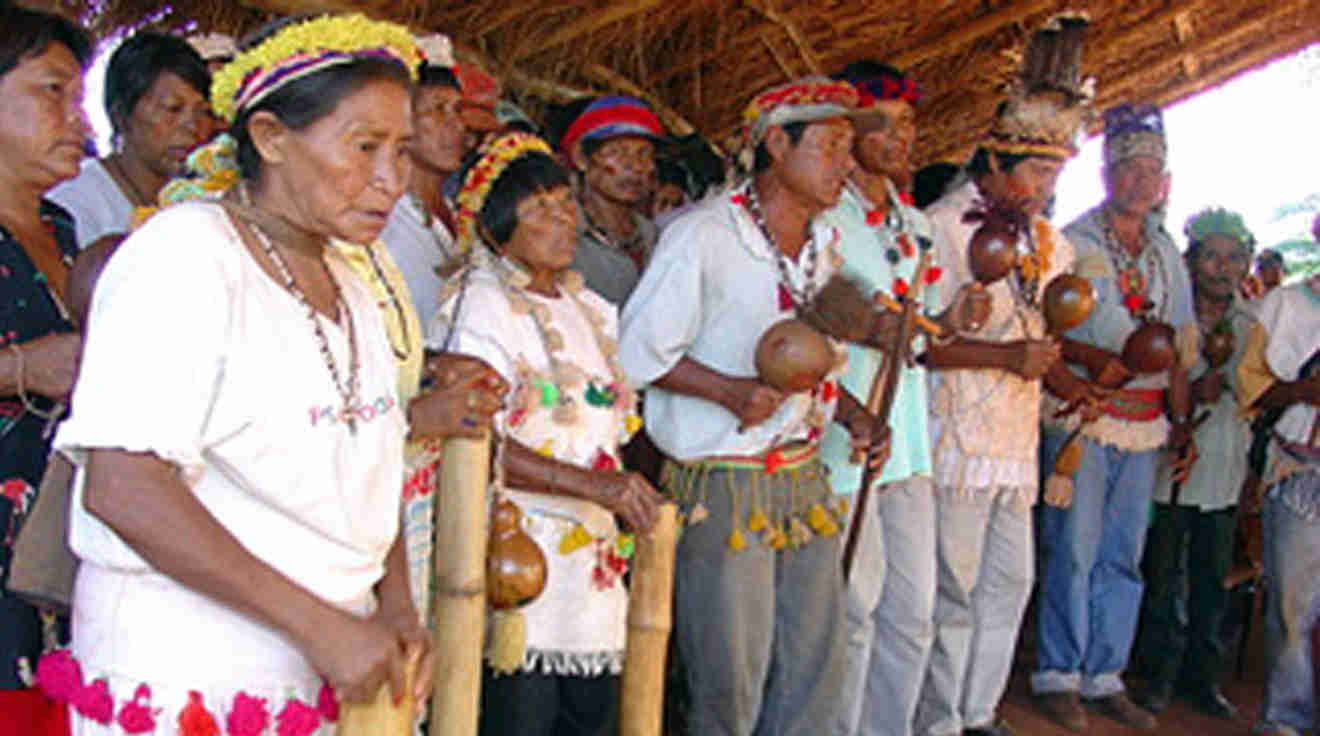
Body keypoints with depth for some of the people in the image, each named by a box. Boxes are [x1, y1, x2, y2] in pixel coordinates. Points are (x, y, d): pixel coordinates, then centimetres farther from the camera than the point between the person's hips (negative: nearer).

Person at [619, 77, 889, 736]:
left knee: (817, 672, 11)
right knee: (730, 680, 1)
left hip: (805, 478, 7)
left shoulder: (824, 244, 12)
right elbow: (638, 351, -11)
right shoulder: (703, 235, -12)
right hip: (723, 486, -7)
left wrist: (852, 414, 7)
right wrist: (731, 391, -22)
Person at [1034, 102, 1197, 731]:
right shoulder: (1072, 242, -3)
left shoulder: (1167, 253, 15)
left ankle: (1104, 676, 18)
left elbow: (1177, 345, 17)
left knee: (1123, 555, 8)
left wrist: (1181, 421, 11)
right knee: (1073, 549, -4)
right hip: (1080, 414, -5)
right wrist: (1092, 357, -23)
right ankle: (1057, 675, 7)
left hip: (1143, 423, 6)